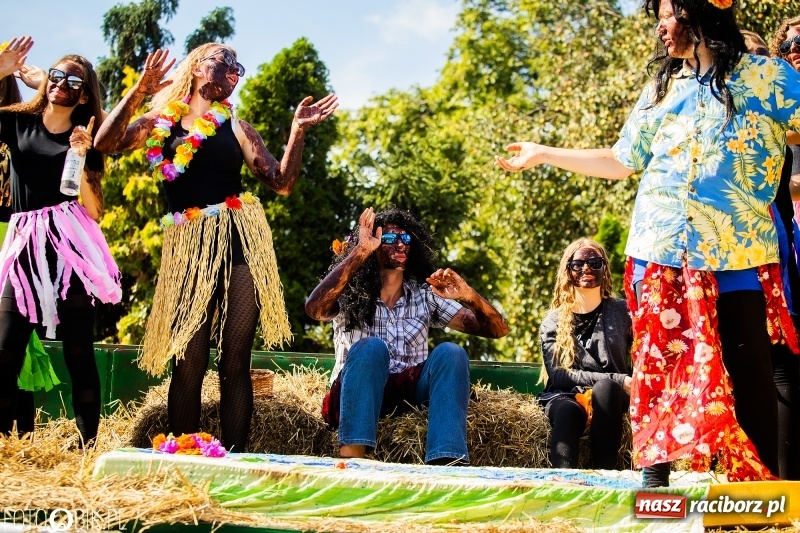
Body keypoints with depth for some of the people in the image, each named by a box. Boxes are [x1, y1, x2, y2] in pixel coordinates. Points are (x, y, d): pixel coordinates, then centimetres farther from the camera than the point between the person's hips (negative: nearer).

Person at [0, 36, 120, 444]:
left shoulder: (86, 138, 10)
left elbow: (94, 212, 2)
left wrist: (81, 158, -9)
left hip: (69, 244, -1)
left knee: (78, 354, -4)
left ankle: (89, 448, 0)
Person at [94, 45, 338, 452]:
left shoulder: (236, 128, 15)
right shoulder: (159, 122, 10)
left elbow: (281, 183, 9)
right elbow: (105, 143, -6)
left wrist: (297, 131, 0)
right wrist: (139, 91, -12)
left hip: (239, 240, 1)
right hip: (187, 246, -1)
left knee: (235, 360, -2)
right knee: (188, 361, -4)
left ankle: (233, 457, -1)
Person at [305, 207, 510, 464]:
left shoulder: (425, 295, 11)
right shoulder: (349, 295, 4)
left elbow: (497, 330, 5)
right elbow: (314, 308, -22)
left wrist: (469, 296, -17)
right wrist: (359, 252, -20)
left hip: (411, 393, 3)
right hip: (356, 397, -2)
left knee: (450, 352, -23)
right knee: (371, 347, -30)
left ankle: (447, 465, -40)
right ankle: (350, 461, -42)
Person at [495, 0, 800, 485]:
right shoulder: (661, 90, 18)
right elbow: (621, 161, 23)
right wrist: (544, 154, 24)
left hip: (738, 250, -4)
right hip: (661, 249, 4)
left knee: (748, 367, -2)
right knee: (659, 362, 1)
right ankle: (655, 480, 5)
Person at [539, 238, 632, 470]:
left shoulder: (622, 312, 13)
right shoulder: (554, 321, 11)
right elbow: (557, 374, -2)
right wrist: (617, 380, -12)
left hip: (609, 397, 0)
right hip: (565, 396, 0)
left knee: (604, 389, -35)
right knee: (567, 411, -36)